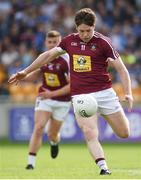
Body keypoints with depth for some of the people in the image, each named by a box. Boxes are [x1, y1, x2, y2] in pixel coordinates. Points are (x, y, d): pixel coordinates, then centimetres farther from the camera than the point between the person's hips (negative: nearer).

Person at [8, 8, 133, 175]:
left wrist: (128, 93, -15)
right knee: (90, 133, -20)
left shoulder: (103, 42, -5)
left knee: (124, 133, 5)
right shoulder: (69, 41, 7)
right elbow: (48, 55, 20)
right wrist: (25, 71, 22)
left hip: (104, 93, -2)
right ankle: (103, 167, -21)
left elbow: (121, 69, -3)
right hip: (81, 96, 2)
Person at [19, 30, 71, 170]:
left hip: (61, 102, -3)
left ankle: (54, 142, 47)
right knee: (38, 128, -17)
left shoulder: (66, 60, -16)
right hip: (44, 98, 3)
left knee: (52, 135, 8)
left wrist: (52, 93, -24)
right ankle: (31, 162, -15)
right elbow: (35, 75, 20)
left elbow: (72, 85, -19)